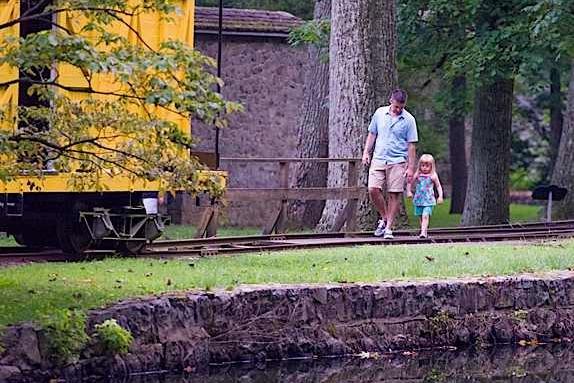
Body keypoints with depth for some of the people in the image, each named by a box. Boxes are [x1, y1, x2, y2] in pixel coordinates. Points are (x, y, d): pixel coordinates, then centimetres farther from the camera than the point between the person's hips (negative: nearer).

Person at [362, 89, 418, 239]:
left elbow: (411, 145, 0)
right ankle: (384, 218, 12)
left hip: (397, 161, -2)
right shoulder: (379, 113, 6)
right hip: (378, 159, 2)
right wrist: (366, 152, 8)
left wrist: (411, 167, -3)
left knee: (394, 194, -3)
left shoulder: (408, 120, -2)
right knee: (373, 189, -10)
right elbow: (372, 134, 17)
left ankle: (389, 227, 4)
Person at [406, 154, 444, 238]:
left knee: (425, 216, -19)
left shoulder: (433, 176, -1)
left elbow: (438, 186, 5)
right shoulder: (417, 175, 4)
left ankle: (423, 232, -27)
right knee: (421, 217, 9)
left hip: (428, 200, -4)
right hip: (419, 200, 4)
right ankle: (425, 232, 22)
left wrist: (440, 196, -4)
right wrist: (409, 191, -2)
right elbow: (410, 183, 12)